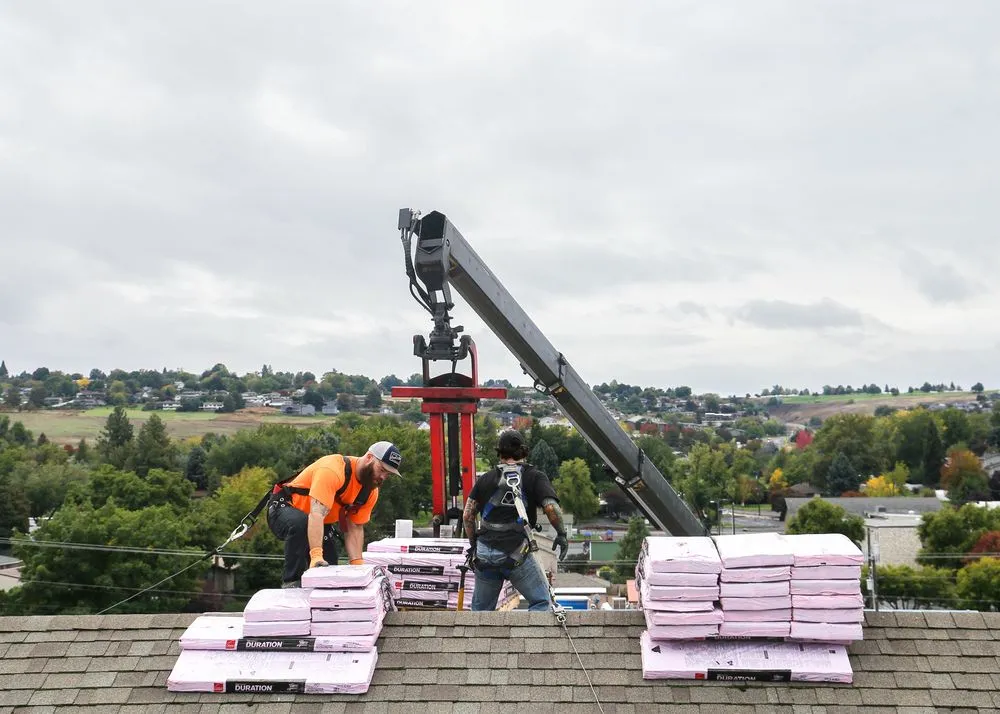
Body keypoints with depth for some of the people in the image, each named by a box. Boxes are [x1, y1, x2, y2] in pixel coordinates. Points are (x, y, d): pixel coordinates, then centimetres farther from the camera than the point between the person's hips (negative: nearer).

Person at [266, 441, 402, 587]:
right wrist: (316, 555, -52)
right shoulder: (333, 470, -32)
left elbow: (355, 528, -4)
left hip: (322, 526, 7)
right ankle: (291, 583, -27)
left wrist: (358, 564, -19)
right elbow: (317, 514, -42)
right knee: (300, 523, -40)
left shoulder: (371, 492, -6)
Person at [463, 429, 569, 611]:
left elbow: (467, 516, 11)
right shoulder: (535, 477, 4)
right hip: (517, 554, -3)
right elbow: (551, 508, -11)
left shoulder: (486, 479, 12)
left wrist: (473, 543, 23)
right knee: (541, 602, 9)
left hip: (484, 554, 3)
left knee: (481, 609, 17)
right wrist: (561, 533, 3)